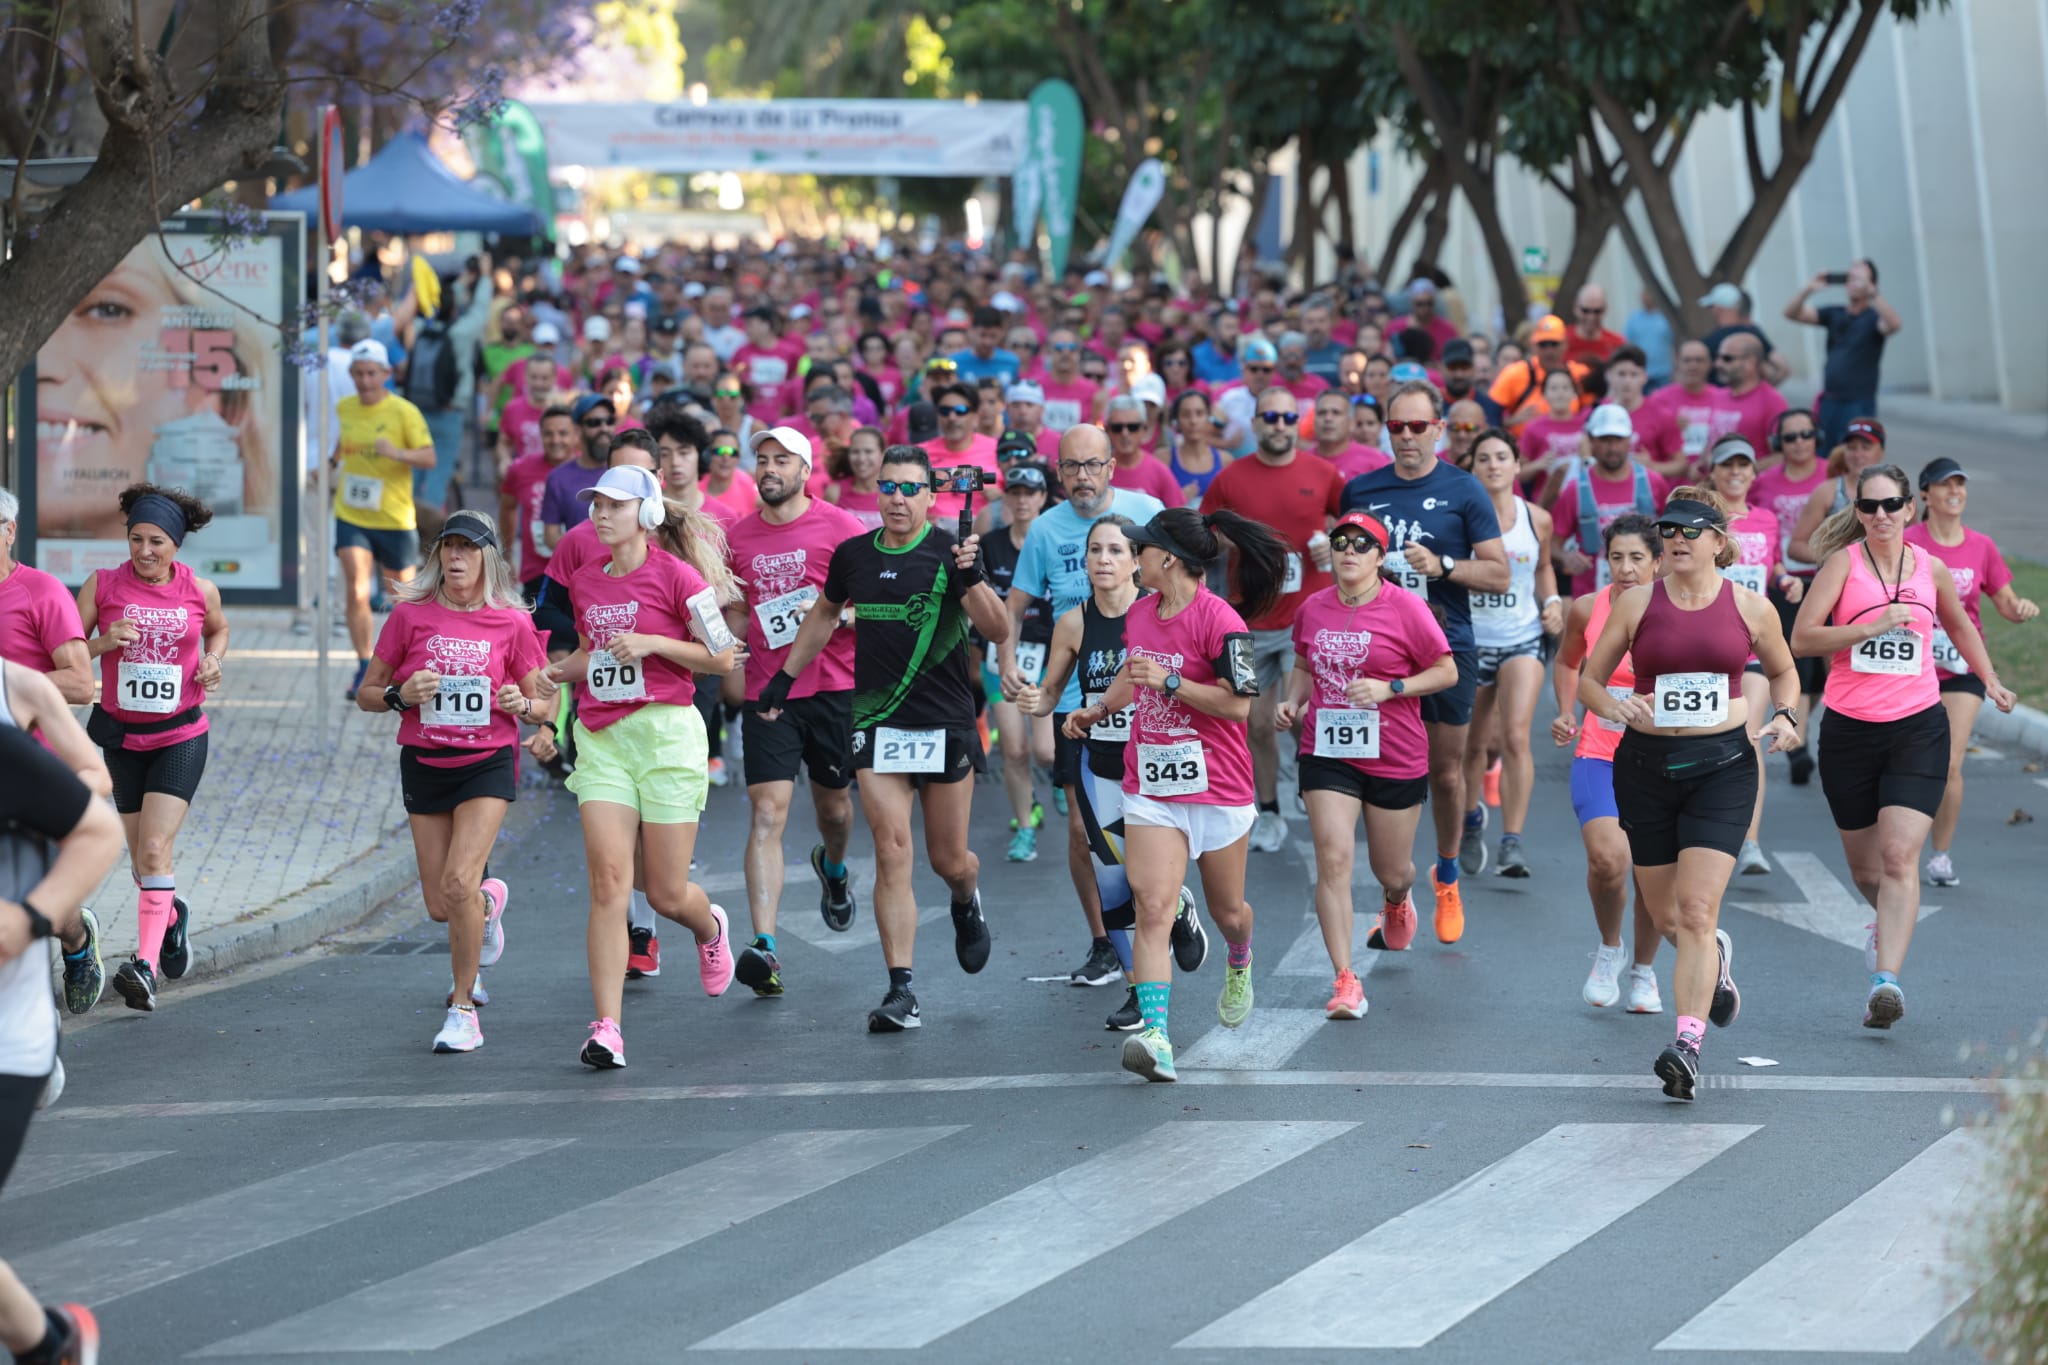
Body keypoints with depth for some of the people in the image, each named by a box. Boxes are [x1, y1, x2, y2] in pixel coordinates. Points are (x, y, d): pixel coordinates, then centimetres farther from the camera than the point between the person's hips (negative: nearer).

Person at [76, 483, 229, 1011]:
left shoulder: (200, 591, -3)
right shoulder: (102, 585, -6)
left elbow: (218, 630, 19)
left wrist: (213, 661, -1)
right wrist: (102, 642, -20)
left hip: (180, 736, -2)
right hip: (122, 738, 2)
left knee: (154, 849, -17)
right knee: (141, 857, 13)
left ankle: (146, 966, -22)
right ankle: (171, 915, 45)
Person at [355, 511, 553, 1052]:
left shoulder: (512, 623, -3)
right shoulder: (410, 614, -2)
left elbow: (546, 707, 4)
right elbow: (367, 693, 5)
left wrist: (522, 704, -18)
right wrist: (400, 695, -15)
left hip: (487, 764, -2)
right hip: (424, 764, 2)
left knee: (458, 883, -21)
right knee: (441, 906, 4)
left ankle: (464, 1009, -6)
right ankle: (489, 901, 43)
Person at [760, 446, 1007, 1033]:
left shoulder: (948, 553, -7)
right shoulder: (853, 555, 5)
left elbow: (998, 631, -15)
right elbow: (825, 614, 25)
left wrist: (971, 578, -31)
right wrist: (784, 676, 25)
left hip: (946, 725, -2)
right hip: (878, 726, 2)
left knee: (949, 860, 6)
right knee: (892, 856, -9)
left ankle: (967, 901, 43)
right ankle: (901, 990, -10)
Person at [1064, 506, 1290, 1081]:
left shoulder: (1219, 620, -15)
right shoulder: (1140, 614, 7)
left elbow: (1238, 705, -18)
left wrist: (1170, 681, -22)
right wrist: (1097, 711, 18)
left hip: (1217, 786, -4)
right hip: (1150, 786, 4)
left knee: (1227, 911, 14)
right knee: (1152, 909, -13)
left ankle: (1239, 965, 51)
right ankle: (1155, 1035, -23)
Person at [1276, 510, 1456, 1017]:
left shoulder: (1405, 609, -9)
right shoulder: (1312, 608, 3)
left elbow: (1447, 671, -5)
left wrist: (1390, 689, -17)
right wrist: (1292, 702, 1)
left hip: (1396, 759, -2)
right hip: (1327, 753, 2)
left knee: (1391, 870, 13)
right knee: (1333, 859, -14)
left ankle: (1397, 901, 54)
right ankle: (1345, 981, -11)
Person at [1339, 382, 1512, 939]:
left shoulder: (1463, 491, 0)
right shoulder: (1361, 491, 9)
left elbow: (1500, 575, -2)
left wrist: (1442, 565, -15)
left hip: (1447, 648, -2)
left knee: (1446, 772, 5)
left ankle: (1447, 879, 26)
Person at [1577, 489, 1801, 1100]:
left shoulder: (1750, 607, 3)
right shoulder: (1636, 603, 2)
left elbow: (1783, 671, 19)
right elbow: (1588, 678, 7)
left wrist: (1783, 716, -1)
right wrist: (1613, 706, -14)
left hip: (1723, 764, -2)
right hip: (1647, 766, 2)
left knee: (1697, 909, -16)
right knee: (1666, 916, 11)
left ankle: (1687, 1046, -19)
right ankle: (1715, 960, 47)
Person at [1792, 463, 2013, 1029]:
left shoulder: (1932, 569, 6)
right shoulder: (1844, 562, -3)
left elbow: (1960, 625, 26)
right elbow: (1802, 637, -11)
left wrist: (1990, 681, 21)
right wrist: (1873, 626, -19)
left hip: (1918, 727, 0)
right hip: (1849, 729, 0)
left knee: (1900, 856, -17)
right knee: (1864, 865, 13)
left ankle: (1887, 979, -25)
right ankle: (1889, 923, 47)